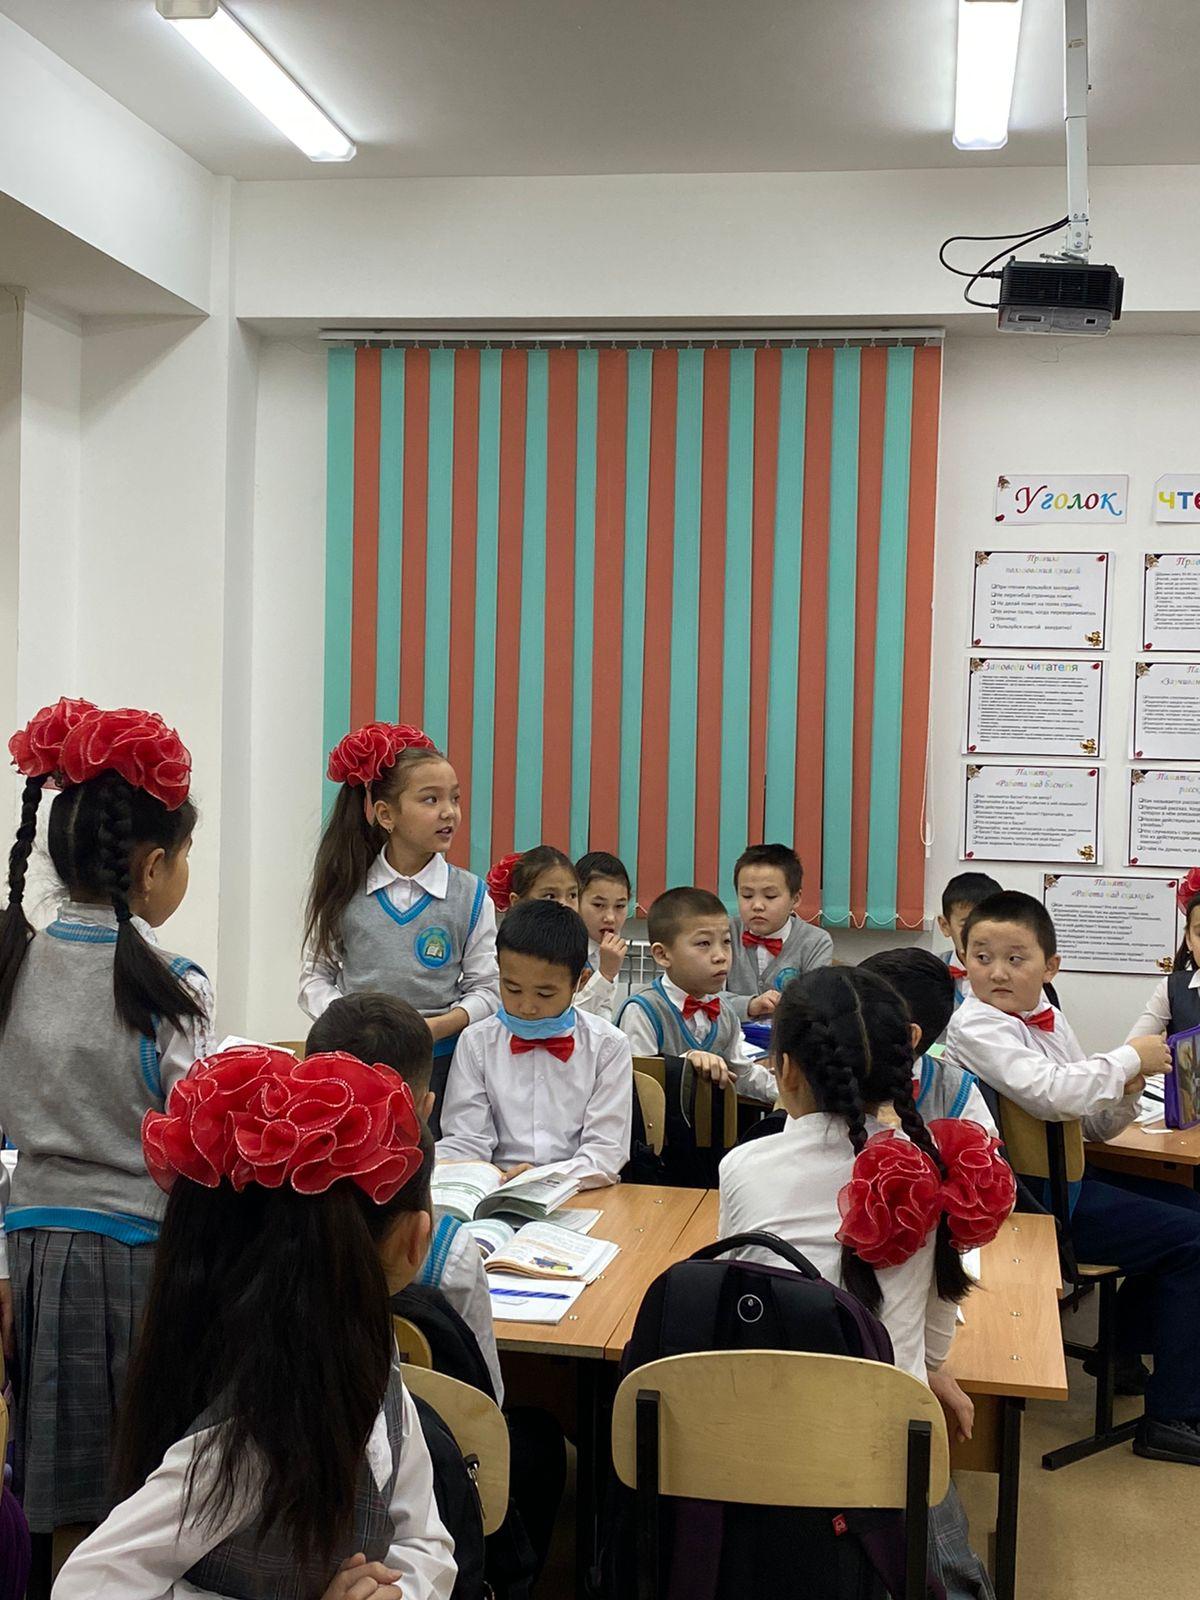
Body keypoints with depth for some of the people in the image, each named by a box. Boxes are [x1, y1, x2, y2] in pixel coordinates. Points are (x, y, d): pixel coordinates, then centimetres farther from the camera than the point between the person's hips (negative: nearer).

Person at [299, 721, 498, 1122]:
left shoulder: (470, 895, -1)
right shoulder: (344, 889, 2)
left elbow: (486, 990, 0)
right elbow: (316, 977, 7)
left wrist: (437, 1026, -17)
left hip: (438, 1063, -1)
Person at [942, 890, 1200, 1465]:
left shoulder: (1049, 1019, 9)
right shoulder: (976, 1024, -16)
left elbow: (1093, 1125, 14)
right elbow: (1049, 1093, -32)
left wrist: (1124, 1092, -8)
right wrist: (1128, 1058, -19)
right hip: (1022, 1196, -9)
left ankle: (1127, 1345, 32)